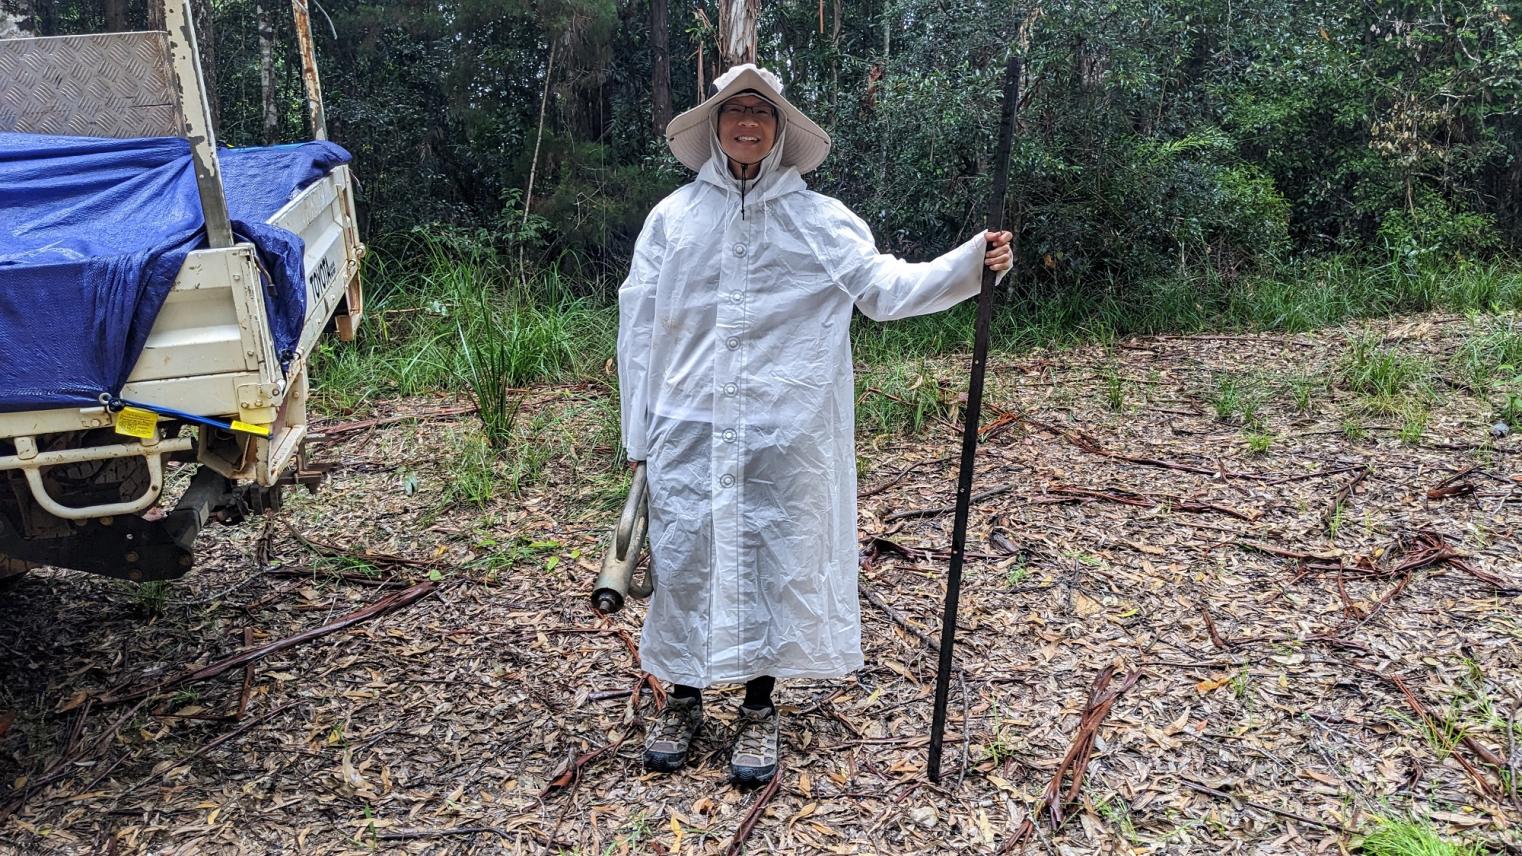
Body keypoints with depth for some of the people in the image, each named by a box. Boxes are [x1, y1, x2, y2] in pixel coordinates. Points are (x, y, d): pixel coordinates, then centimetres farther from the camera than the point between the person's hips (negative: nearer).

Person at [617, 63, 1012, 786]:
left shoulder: (820, 220, 3)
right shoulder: (673, 217, 4)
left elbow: (886, 288, -4)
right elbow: (639, 327, 6)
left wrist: (971, 263, -19)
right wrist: (637, 431, 4)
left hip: (783, 434, -1)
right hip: (689, 429, 1)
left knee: (775, 562, 7)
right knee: (683, 560, 7)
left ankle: (758, 710, 25)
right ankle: (683, 700, 29)